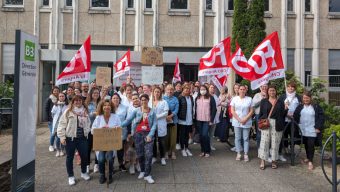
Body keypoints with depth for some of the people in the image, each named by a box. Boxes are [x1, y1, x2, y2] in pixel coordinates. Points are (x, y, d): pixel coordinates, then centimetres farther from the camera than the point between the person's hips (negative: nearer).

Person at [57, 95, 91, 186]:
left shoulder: (85, 111, 7)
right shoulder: (68, 111, -6)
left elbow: (88, 123, 17)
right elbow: (62, 124, -8)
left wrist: (87, 131, 3)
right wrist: (62, 136, -12)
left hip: (82, 138, 3)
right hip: (70, 138, -3)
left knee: (84, 155, 10)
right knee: (70, 157, 9)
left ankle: (84, 172, 33)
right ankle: (71, 176, 26)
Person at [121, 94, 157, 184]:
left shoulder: (152, 112, 2)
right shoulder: (136, 111, 4)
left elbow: (154, 124, -3)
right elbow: (128, 120, -5)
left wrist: (150, 135, -15)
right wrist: (119, 126, -20)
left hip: (148, 134, -1)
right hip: (138, 134, 1)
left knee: (148, 154, -8)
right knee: (140, 154, 9)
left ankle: (147, 175, 0)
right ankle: (142, 171, 29)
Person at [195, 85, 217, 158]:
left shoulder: (210, 98, -3)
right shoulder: (197, 98, 10)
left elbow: (214, 109, -5)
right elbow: (195, 109, 13)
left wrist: (211, 119, -10)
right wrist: (195, 119, 6)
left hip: (207, 120, -4)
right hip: (199, 120, 4)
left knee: (205, 135, -9)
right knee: (201, 135, 8)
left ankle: (207, 151, 7)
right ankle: (202, 150, 21)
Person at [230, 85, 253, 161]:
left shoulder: (249, 99, 2)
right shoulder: (234, 99, 2)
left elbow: (251, 111, 0)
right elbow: (232, 111, -2)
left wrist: (245, 119, -12)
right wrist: (239, 119, -10)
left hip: (247, 122, 0)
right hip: (236, 122, 0)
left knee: (246, 138, 5)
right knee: (237, 138, 6)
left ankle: (246, 154, 14)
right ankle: (238, 153, 16)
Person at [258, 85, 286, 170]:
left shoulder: (280, 102, 11)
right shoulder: (263, 101, 9)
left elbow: (283, 114, 11)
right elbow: (260, 113, 7)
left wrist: (285, 109, -5)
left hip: (277, 125, 1)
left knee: (275, 143, 4)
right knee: (264, 142, -3)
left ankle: (274, 161, 18)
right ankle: (262, 161, 5)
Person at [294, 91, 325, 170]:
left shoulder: (316, 107, -3)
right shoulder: (300, 107, 6)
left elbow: (321, 117, -3)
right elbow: (295, 117, 9)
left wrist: (318, 127, -8)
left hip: (312, 130, -3)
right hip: (303, 130, 4)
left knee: (311, 145, -6)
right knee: (306, 145, 13)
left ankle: (310, 161, 2)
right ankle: (308, 158, 29)